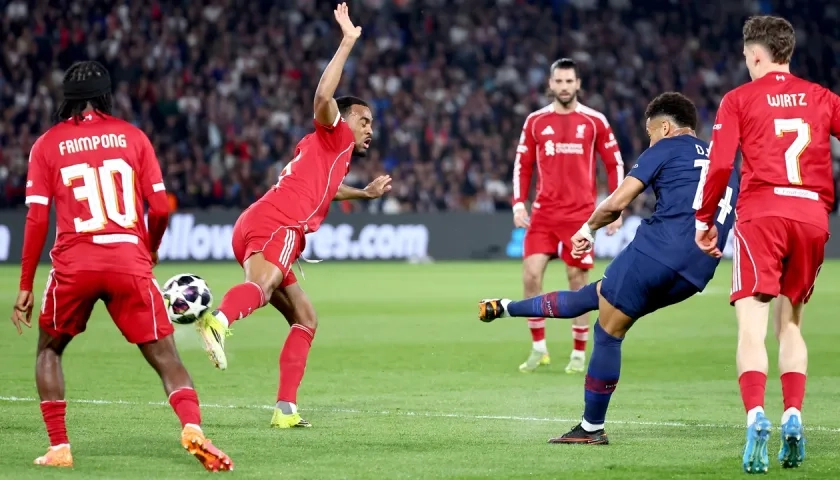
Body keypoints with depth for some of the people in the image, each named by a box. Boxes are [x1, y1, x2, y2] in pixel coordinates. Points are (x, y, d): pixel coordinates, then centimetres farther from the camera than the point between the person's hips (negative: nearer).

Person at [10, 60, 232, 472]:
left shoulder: (47, 145, 7)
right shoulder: (131, 137, 9)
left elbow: (37, 219, 2)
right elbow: (160, 209, 5)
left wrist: (25, 288, 7)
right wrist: (151, 252, 25)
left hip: (74, 265, 0)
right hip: (130, 262, 0)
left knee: (49, 350, 22)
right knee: (165, 357, 3)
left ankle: (59, 448, 12)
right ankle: (192, 427, -23)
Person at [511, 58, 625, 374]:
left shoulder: (595, 121, 1)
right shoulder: (535, 121, 6)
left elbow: (614, 164, 4)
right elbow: (522, 164, 12)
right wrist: (518, 204, 1)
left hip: (580, 214, -2)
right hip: (543, 213, 2)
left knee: (578, 281, 1)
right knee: (531, 275, -9)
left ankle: (579, 354, 12)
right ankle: (538, 348, 4)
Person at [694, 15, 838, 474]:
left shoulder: (739, 100, 7)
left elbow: (719, 164, -2)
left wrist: (704, 220, 7)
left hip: (762, 212, -3)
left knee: (751, 327, -8)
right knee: (790, 324, 17)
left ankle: (756, 415, -27)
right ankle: (793, 416, 4)